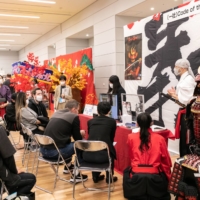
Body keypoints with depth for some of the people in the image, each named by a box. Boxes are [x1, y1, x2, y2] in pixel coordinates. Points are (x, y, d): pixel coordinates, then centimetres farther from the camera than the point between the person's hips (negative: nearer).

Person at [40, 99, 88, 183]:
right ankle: (76, 175, 10)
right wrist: (81, 134, 27)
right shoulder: (74, 117, -3)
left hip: (43, 149, 8)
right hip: (55, 152, -8)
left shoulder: (56, 113, 17)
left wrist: (78, 133, 37)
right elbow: (77, 139, 4)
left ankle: (68, 166, 47)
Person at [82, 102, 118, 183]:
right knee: (110, 152, 33)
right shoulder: (112, 121, 10)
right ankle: (109, 177, 37)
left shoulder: (90, 121, 16)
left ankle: (96, 177, 41)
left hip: (88, 155, 3)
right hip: (103, 155, -2)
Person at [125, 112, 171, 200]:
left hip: (137, 175, 1)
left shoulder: (131, 137, 0)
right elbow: (166, 161, 6)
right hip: (154, 175, 0)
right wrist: (168, 176, 21)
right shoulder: (160, 138, -2)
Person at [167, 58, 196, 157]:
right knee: (182, 137, 16)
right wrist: (175, 93, 3)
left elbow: (188, 99, -23)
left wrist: (174, 95, -13)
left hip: (187, 113, -10)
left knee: (187, 139, -2)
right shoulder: (183, 79, 13)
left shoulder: (189, 79, -16)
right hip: (183, 111, 10)